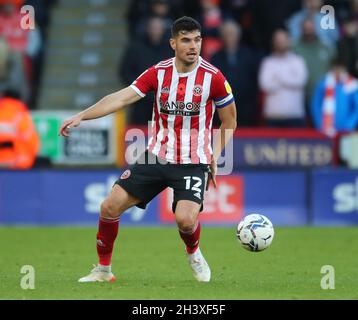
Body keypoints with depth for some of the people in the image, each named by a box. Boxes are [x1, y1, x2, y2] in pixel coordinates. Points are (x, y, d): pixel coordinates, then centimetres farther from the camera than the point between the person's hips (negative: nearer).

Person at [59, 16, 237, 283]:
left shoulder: (213, 77, -9)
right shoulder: (158, 73, -3)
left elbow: (229, 121, 4)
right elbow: (121, 98, -10)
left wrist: (215, 156, -3)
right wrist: (81, 116, -21)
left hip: (194, 162, -3)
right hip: (157, 156, 3)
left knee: (185, 219, -25)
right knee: (110, 207, -5)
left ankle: (194, 254, 12)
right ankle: (103, 270, 15)